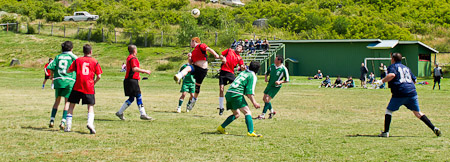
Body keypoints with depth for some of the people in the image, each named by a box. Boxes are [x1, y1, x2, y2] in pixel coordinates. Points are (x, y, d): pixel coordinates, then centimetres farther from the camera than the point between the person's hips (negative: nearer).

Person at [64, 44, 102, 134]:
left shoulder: (77, 60, 5)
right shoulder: (95, 61, 4)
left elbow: (68, 71, 4)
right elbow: (99, 76, 0)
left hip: (77, 87, 1)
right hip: (89, 87, 0)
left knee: (71, 105, 11)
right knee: (90, 106, 6)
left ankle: (68, 126, 8)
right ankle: (90, 123, -19)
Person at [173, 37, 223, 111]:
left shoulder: (201, 46, 0)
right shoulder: (193, 51, 23)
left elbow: (209, 49, -16)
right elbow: (191, 62, 24)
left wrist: (216, 55, -31)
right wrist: (190, 57, 3)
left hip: (202, 70, -5)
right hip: (195, 67, 5)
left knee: (197, 86, 3)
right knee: (188, 68, -29)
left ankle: (194, 101, 23)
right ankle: (178, 77, -58)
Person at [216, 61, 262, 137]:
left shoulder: (243, 72, 25)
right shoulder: (252, 76, 0)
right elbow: (250, 92, -8)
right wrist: (254, 103, -3)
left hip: (228, 94, 8)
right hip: (236, 95, -8)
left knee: (236, 114, 21)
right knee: (247, 112, -9)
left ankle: (221, 127, 17)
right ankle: (250, 132, -23)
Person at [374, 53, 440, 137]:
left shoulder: (392, 66, 6)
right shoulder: (406, 68, 25)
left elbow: (392, 75, -16)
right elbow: (414, 80, 28)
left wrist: (381, 81, -12)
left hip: (400, 93, -5)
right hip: (412, 92, 5)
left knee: (389, 110, 8)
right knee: (417, 113, 11)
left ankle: (386, 132, 2)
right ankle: (434, 128, 2)